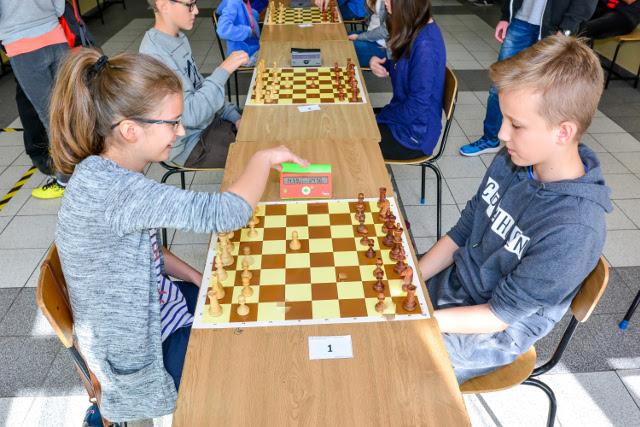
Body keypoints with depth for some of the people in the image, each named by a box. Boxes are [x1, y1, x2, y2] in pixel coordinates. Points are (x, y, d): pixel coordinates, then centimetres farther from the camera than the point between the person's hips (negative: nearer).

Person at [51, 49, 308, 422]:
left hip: (157, 303, 8)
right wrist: (265, 158, -22)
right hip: (141, 349, -8)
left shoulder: (116, 174, -5)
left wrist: (198, 278, -2)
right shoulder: (103, 187, -35)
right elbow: (224, 213, -39)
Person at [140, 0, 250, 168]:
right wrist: (223, 71, -29)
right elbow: (190, 115, -31)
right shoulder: (154, 56, -27)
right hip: (190, 145, -8)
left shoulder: (179, 39, 2)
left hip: (209, 120, 8)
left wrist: (234, 116, 2)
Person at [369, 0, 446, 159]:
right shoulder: (416, 27, 0)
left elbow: (417, 106, -25)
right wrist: (380, 63, -6)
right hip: (403, 114, 8)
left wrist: (379, 117, -12)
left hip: (414, 134, -8)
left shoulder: (425, 45, -27)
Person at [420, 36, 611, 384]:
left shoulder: (574, 229, -30)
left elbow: (501, 314, -23)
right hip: (452, 282, 6)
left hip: (495, 334, -6)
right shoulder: (511, 161, -9)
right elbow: (462, 233, 1)